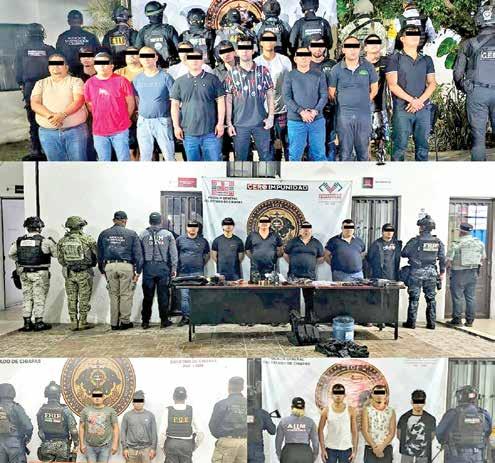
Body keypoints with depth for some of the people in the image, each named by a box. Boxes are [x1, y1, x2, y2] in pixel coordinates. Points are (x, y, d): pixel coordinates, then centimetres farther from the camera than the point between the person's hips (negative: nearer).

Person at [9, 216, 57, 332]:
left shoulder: (19, 241, 2)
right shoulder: (44, 241, -13)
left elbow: (11, 254, 12)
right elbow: (56, 254, -5)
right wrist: (53, 243, 11)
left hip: (24, 273, 5)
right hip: (40, 273, -5)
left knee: (27, 297, 14)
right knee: (39, 298, 4)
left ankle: (27, 323, 18)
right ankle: (38, 323, 7)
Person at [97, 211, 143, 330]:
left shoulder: (104, 234, 10)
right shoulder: (131, 234, 2)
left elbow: (100, 254, 14)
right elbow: (138, 254, -1)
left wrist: (102, 270, 21)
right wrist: (138, 271, 2)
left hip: (109, 266, 3)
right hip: (126, 266, -3)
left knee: (114, 295, 10)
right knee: (126, 295, 5)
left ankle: (114, 323, 14)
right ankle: (125, 321, 8)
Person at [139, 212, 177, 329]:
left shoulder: (142, 235, 4)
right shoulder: (168, 234, 4)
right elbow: (173, 253, 3)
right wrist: (174, 268, 8)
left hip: (148, 267, 1)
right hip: (163, 267, -1)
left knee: (147, 296, 6)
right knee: (163, 295, 5)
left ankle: (145, 322, 12)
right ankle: (164, 321, 10)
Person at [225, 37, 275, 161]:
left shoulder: (263, 71, 4)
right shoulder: (231, 74, 3)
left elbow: (270, 95, 5)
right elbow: (228, 100, 4)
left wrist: (271, 117, -4)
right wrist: (229, 123, -2)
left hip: (261, 122, 0)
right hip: (240, 124, 0)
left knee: (266, 156, 6)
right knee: (240, 158, 7)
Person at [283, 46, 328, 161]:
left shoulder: (319, 75, 10)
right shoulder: (290, 76, 6)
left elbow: (324, 96, 4)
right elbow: (286, 97, -3)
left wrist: (315, 111, -14)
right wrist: (301, 112, -15)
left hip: (317, 120, 2)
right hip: (296, 121, -1)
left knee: (319, 153, 5)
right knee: (295, 154, 2)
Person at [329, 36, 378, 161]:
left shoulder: (368, 67, 4)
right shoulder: (336, 69, 0)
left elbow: (374, 89, 12)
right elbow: (331, 93, 5)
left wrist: (364, 102, 8)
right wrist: (343, 104, 6)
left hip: (364, 115, 1)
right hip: (343, 115, -1)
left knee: (363, 150, 8)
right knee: (345, 151, 4)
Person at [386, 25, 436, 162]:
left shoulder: (427, 60, 18)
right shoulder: (395, 59, 4)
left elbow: (432, 83, 10)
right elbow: (392, 85, -6)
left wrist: (420, 100, -8)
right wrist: (412, 100, -12)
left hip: (424, 108, 4)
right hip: (402, 109, -4)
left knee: (422, 146, 4)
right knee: (400, 146, -7)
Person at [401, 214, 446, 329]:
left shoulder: (415, 241, -11)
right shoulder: (438, 242, 2)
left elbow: (403, 253, -4)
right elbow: (442, 258, 4)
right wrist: (442, 272, 13)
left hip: (416, 272, -3)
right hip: (431, 273, 4)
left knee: (414, 298, 3)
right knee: (431, 298, 11)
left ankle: (411, 322, 7)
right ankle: (431, 323, 15)